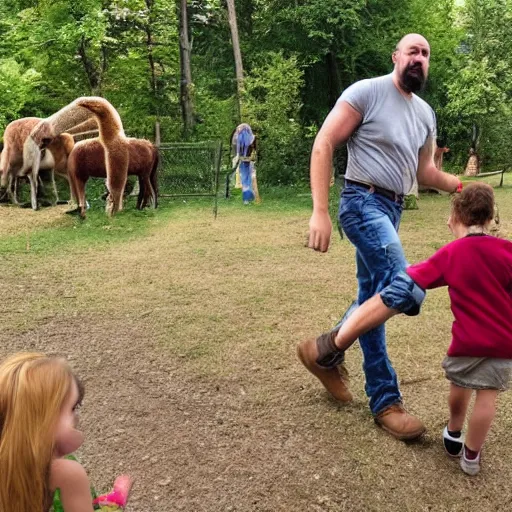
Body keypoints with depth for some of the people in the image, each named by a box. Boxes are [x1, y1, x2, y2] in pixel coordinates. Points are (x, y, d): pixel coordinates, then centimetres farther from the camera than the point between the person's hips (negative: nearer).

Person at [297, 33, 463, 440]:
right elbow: (323, 145, -13)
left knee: (373, 298, 12)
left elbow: (424, 172, 24)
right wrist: (320, 212, -21)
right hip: (364, 202, -8)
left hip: (393, 209, 8)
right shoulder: (366, 92, -8)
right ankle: (325, 349, -3)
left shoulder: (426, 114, 15)